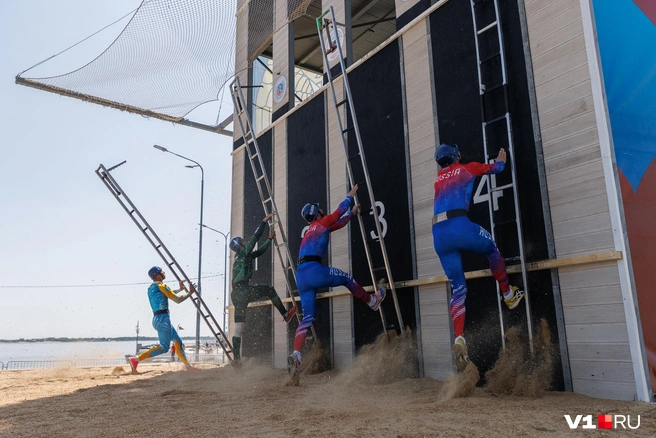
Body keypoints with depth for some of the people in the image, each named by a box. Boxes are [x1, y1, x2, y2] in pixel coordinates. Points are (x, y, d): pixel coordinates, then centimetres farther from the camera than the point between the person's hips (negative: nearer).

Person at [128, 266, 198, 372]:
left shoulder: (151, 288, 18)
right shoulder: (161, 286, -9)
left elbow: (168, 294, 31)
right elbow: (177, 300, -10)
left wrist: (180, 289, 30)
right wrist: (190, 293, 2)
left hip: (157, 319, 10)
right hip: (163, 318, -10)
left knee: (178, 341, 11)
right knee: (164, 347, -10)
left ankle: (188, 366, 11)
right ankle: (136, 359, -15)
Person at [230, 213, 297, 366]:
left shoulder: (245, 255, 25)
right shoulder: (243, 252, 2)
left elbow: (260, 251, 34)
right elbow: (255, 236, -2)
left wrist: (270, 239, 39)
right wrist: (265, 221, 3)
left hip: (236, 294, 9)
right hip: (242, 290, -9)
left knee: (238, 327, 6)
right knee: (269, 289, 7)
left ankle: (237, 359, 5)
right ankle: (285, 314, 12)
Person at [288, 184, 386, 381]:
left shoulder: (311, 230, 30)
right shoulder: (322, 223, 8)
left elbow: (338, 223, 41)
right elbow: (339, 211, 19)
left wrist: (352, 213, 51)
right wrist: (351, 194, 34)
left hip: (301, 275, 8)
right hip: (313, 269, -8)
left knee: (307, 317, 3)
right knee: (346, 278, 12)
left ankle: (296, 355, -10)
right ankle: (372, 300, 29)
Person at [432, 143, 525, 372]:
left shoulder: (438, 178, 29)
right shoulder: (467, 168, 15)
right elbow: (496, 168, 30)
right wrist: (501, 159, 56)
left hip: (438, 235, 5)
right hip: (459, 226, -4)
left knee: (458, 288, 7)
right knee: (492, 248, 27)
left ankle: (458, 339, -10)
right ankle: (509, 294, 37)